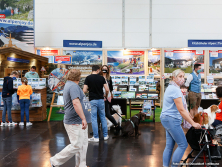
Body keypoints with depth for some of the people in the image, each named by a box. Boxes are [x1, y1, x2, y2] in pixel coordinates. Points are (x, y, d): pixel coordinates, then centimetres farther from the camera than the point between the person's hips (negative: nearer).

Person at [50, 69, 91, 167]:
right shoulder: (73, 86, -17)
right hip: (75, 123, -11)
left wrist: (86, 108, 39)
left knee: (83, 145, 13)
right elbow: (76, 103, -30)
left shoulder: (69, 85, 17)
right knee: (76, 146, -7)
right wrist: (83, 118, -32)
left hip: (80, 122, 11)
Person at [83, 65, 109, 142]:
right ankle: (105, 135, 19)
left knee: (94, 118, 2)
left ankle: (96, 137, 4)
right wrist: (106, 96, 17)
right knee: (103, 117, 14)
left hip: (92, 100, -2)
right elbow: (107, 90, -3)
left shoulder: (88, 78, -5)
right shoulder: (101, 78, 1)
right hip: (101, 99, 3)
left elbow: (84, 90, -10)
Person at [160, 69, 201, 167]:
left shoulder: (172, 88, 16)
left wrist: (191, 118, 18)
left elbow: (182, 107, 20)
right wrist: (193, 123, -17)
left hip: (167, 119, 10)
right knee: (183, 145, -2)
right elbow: (181, 110, -20)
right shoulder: (175, 90, -17)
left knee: (169, 146, 12)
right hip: (172, 120, -10)